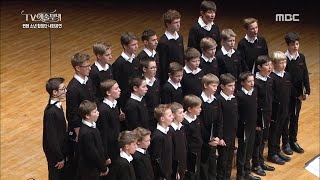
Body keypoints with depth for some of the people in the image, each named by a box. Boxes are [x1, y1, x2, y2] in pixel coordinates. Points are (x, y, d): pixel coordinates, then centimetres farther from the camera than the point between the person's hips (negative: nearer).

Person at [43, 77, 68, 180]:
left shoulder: (57, 104, -3)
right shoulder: (51, 112, -31)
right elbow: (51, 137, -26)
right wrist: (59, 158, -18)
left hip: (61, 147, 8)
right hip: (54, 150, -8)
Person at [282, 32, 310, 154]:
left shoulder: (301, 57, 0)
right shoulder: (284, 59, -17)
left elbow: (305, 75, 2)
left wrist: (307, 91, -7)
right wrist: (297, 94, -16)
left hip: (299, 94, 5)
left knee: (295, 118, 16)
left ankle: (293, 141, 29)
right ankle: (286, 143, 20)